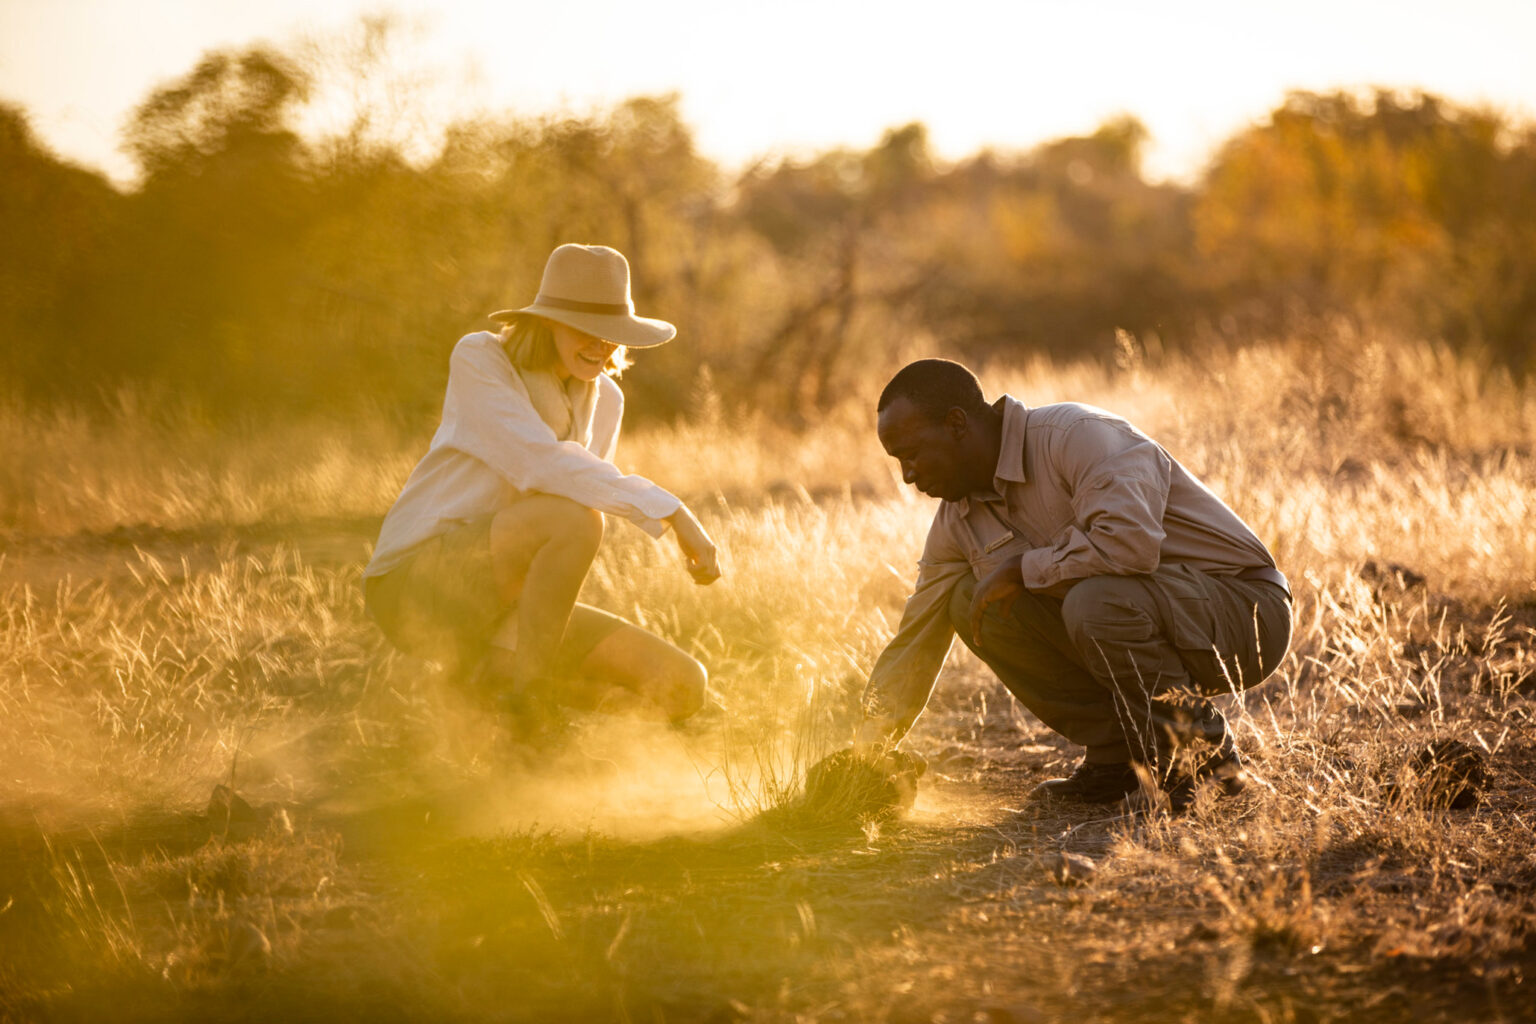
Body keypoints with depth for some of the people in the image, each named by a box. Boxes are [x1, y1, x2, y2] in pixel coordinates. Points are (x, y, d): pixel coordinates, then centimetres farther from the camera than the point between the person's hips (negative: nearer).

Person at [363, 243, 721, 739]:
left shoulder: (603, 401, 8)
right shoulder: (478, 359, -12)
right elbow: (539, 464, -28)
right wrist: (670, 512, -33)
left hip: (503, 604, 7)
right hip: (416, 583, -7)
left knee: (683, 688, -9)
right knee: (574, 518, -35)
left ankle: (496, 678, 4)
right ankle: (528, 703, -19)